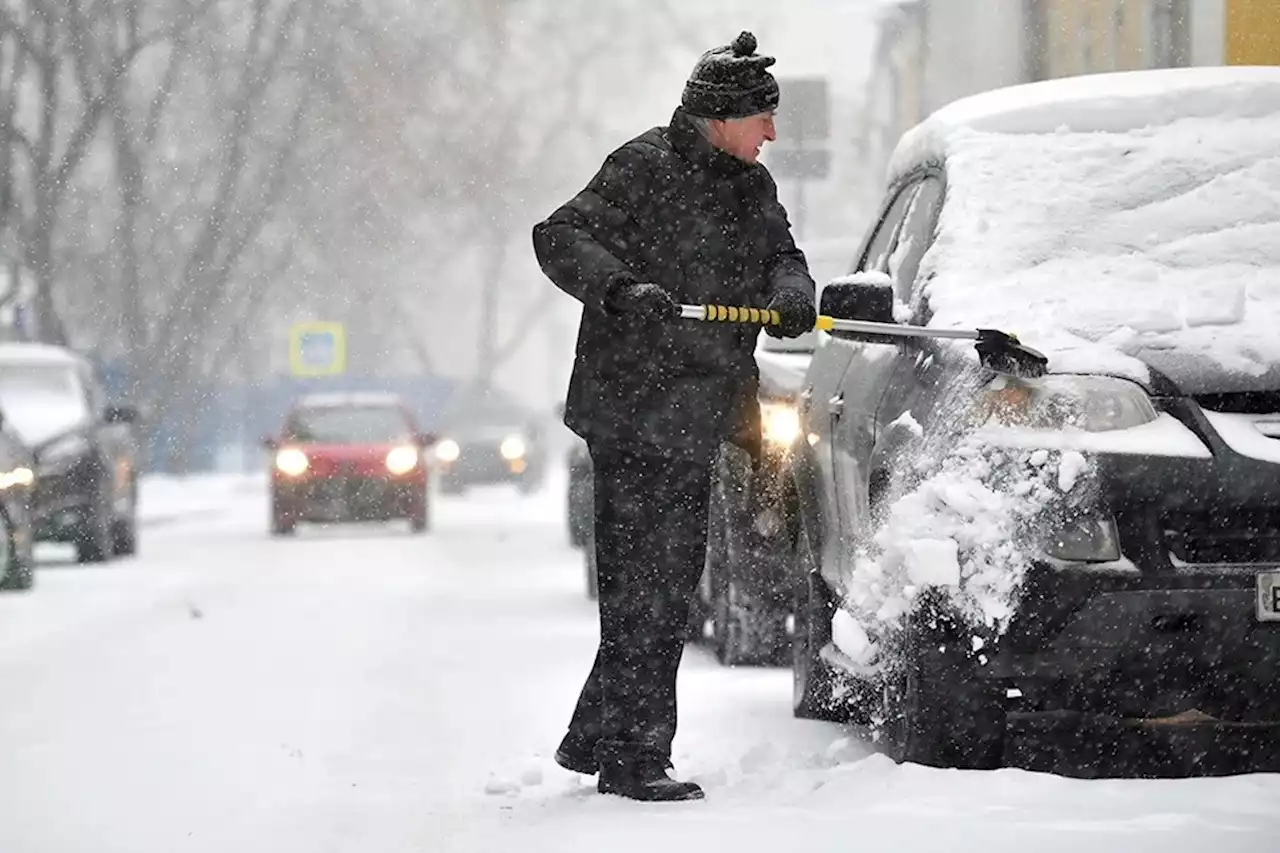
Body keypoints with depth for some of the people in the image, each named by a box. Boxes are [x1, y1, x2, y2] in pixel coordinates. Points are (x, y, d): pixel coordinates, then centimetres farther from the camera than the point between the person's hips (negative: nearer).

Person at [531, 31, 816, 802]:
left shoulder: (752, 185, 13)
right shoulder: (646, 169, -11)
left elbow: (782, 255, 13)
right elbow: (559, 237, -15)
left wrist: (792, 296, -11)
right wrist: (619, 288, -32)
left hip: (694, 418, 9)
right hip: (632, 412, -9)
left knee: (670, 588, 15)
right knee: (641, 587, -8)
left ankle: (596, 741, 26)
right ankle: (634, 760, -4)